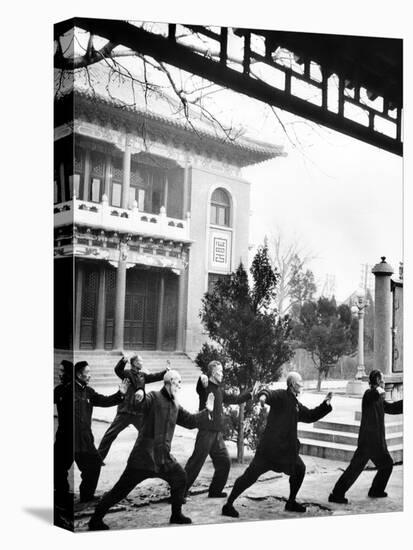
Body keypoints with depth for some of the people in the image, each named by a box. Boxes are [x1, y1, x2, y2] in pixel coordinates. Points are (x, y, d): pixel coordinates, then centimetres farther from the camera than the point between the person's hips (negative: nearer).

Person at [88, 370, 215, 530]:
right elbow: (142, 404, -31)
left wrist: (206, 411, 13)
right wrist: (139, 399, -53)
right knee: (121, 489, -3)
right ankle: (96, 520, 10)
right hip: (144, 456, -7)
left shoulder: (175, 407, 13)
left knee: (180, 477, 6)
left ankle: (176, 515, 24)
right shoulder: (154, 397, -10)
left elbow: (190, 421, 21)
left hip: (163, 457, 7)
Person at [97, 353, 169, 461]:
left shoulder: (143, 375, 10)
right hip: (125, 412, -5)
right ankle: (99, 456, 13)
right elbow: (117, 370, -24)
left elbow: (156, 376, 9)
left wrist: (166, 370, -9)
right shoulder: (127, 373, -6)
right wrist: (123, 361, -45)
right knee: (110, 434, -1)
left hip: (139, 413, 5)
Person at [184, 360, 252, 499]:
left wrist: (250, 394, 23)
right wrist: (202, 379, -54)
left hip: (217, 433, 8)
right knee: (196, 463, -7)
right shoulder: (205, 387, -9)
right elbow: (199, 388, -33)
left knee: (224, 461, 11)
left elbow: (234, 399, 27)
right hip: (206, 431, -8)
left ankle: (215, 490, 24)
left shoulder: (219, 391, 15)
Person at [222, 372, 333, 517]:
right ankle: (228, 505, -2)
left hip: (286, 448, 9)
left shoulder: (296, 405, 17)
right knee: (251, 475, -9)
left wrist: (325, 404, 19)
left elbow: (310, 416, 27)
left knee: (299, 469, 14)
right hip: (271, 445, -9)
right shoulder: (282, 396, -8)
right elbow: (270, 394, -28)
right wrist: (263, 395, -52)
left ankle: (291, 503, 31)